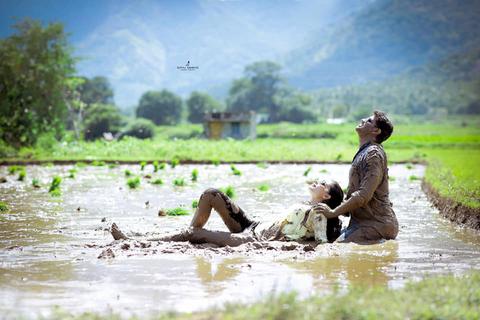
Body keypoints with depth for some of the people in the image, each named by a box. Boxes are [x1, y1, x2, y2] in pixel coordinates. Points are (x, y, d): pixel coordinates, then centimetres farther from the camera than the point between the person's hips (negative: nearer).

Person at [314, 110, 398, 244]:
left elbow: (364, 195, -22)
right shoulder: (363, 153, 19)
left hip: (377, 225, -10)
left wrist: (334, 212, -18)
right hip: (363, 222, 10)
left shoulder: (373, 154, -13)